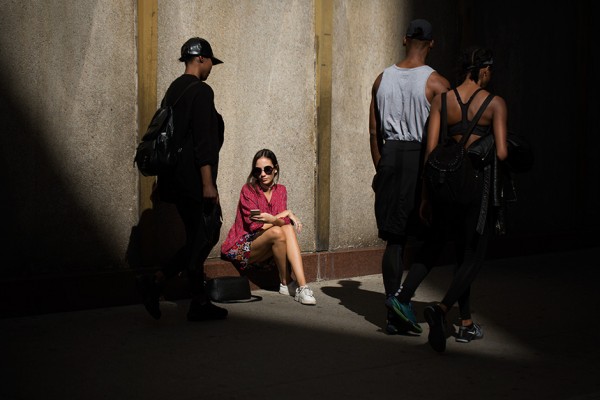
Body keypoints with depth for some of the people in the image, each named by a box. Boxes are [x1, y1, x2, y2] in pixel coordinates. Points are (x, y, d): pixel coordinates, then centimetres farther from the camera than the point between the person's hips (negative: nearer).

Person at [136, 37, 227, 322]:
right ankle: (155, 282, -8)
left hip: (176, 178, 10)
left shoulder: (173, 90, 16)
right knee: (204, 237, -4)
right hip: (194, 180, -9)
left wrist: (163, 179, 24)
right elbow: (203, 141, -19)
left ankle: (200, 303, 8)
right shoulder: (201, 91, -12)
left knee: (198, 238, 12)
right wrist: (208, 183, -20)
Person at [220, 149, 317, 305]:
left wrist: (271, 219, -24)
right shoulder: (248, 190, -8)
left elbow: (283, 220, -3)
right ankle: (286, 283, -13)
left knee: (288, 228, -25)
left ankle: (302, 286, -35)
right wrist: (286, 214, -19)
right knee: (277, 232, -32)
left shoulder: (281, 190, 9)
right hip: (242, 247, -5)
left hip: (267, 249, 5)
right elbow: (254, 226, -15)